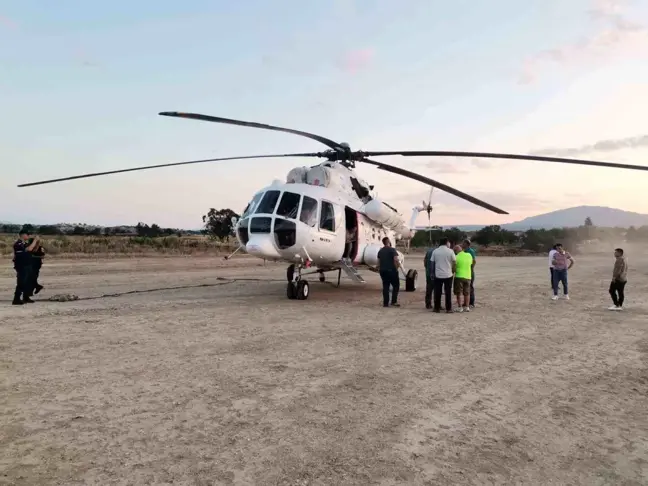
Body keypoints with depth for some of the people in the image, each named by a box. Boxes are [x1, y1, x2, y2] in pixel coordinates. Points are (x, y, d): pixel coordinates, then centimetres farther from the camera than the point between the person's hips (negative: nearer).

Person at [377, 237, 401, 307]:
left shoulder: (380, 251, 11)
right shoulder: (392, 249, -11)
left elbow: (379, 261, 14)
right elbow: (396, 260, -20)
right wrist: (397, 267, -6)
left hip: (383, 271, 6)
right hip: (391, 270, -6)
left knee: (385, 286, 9)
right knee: (396, 285, 7)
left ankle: (385, 303, 8)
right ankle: (394, 301, 1)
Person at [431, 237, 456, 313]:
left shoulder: (435, 251, 1)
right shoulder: (450, 251, -5)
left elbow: (432, 262, 4)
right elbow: (454, 262, -5)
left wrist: (433, 272, 15)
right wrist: (453, 271, 10)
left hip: (438, 275, 2)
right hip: (448, 275, -2)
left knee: (437, 292, 8)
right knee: (448, 292, 6)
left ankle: (436, 308, 12)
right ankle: (448, 308, 9)